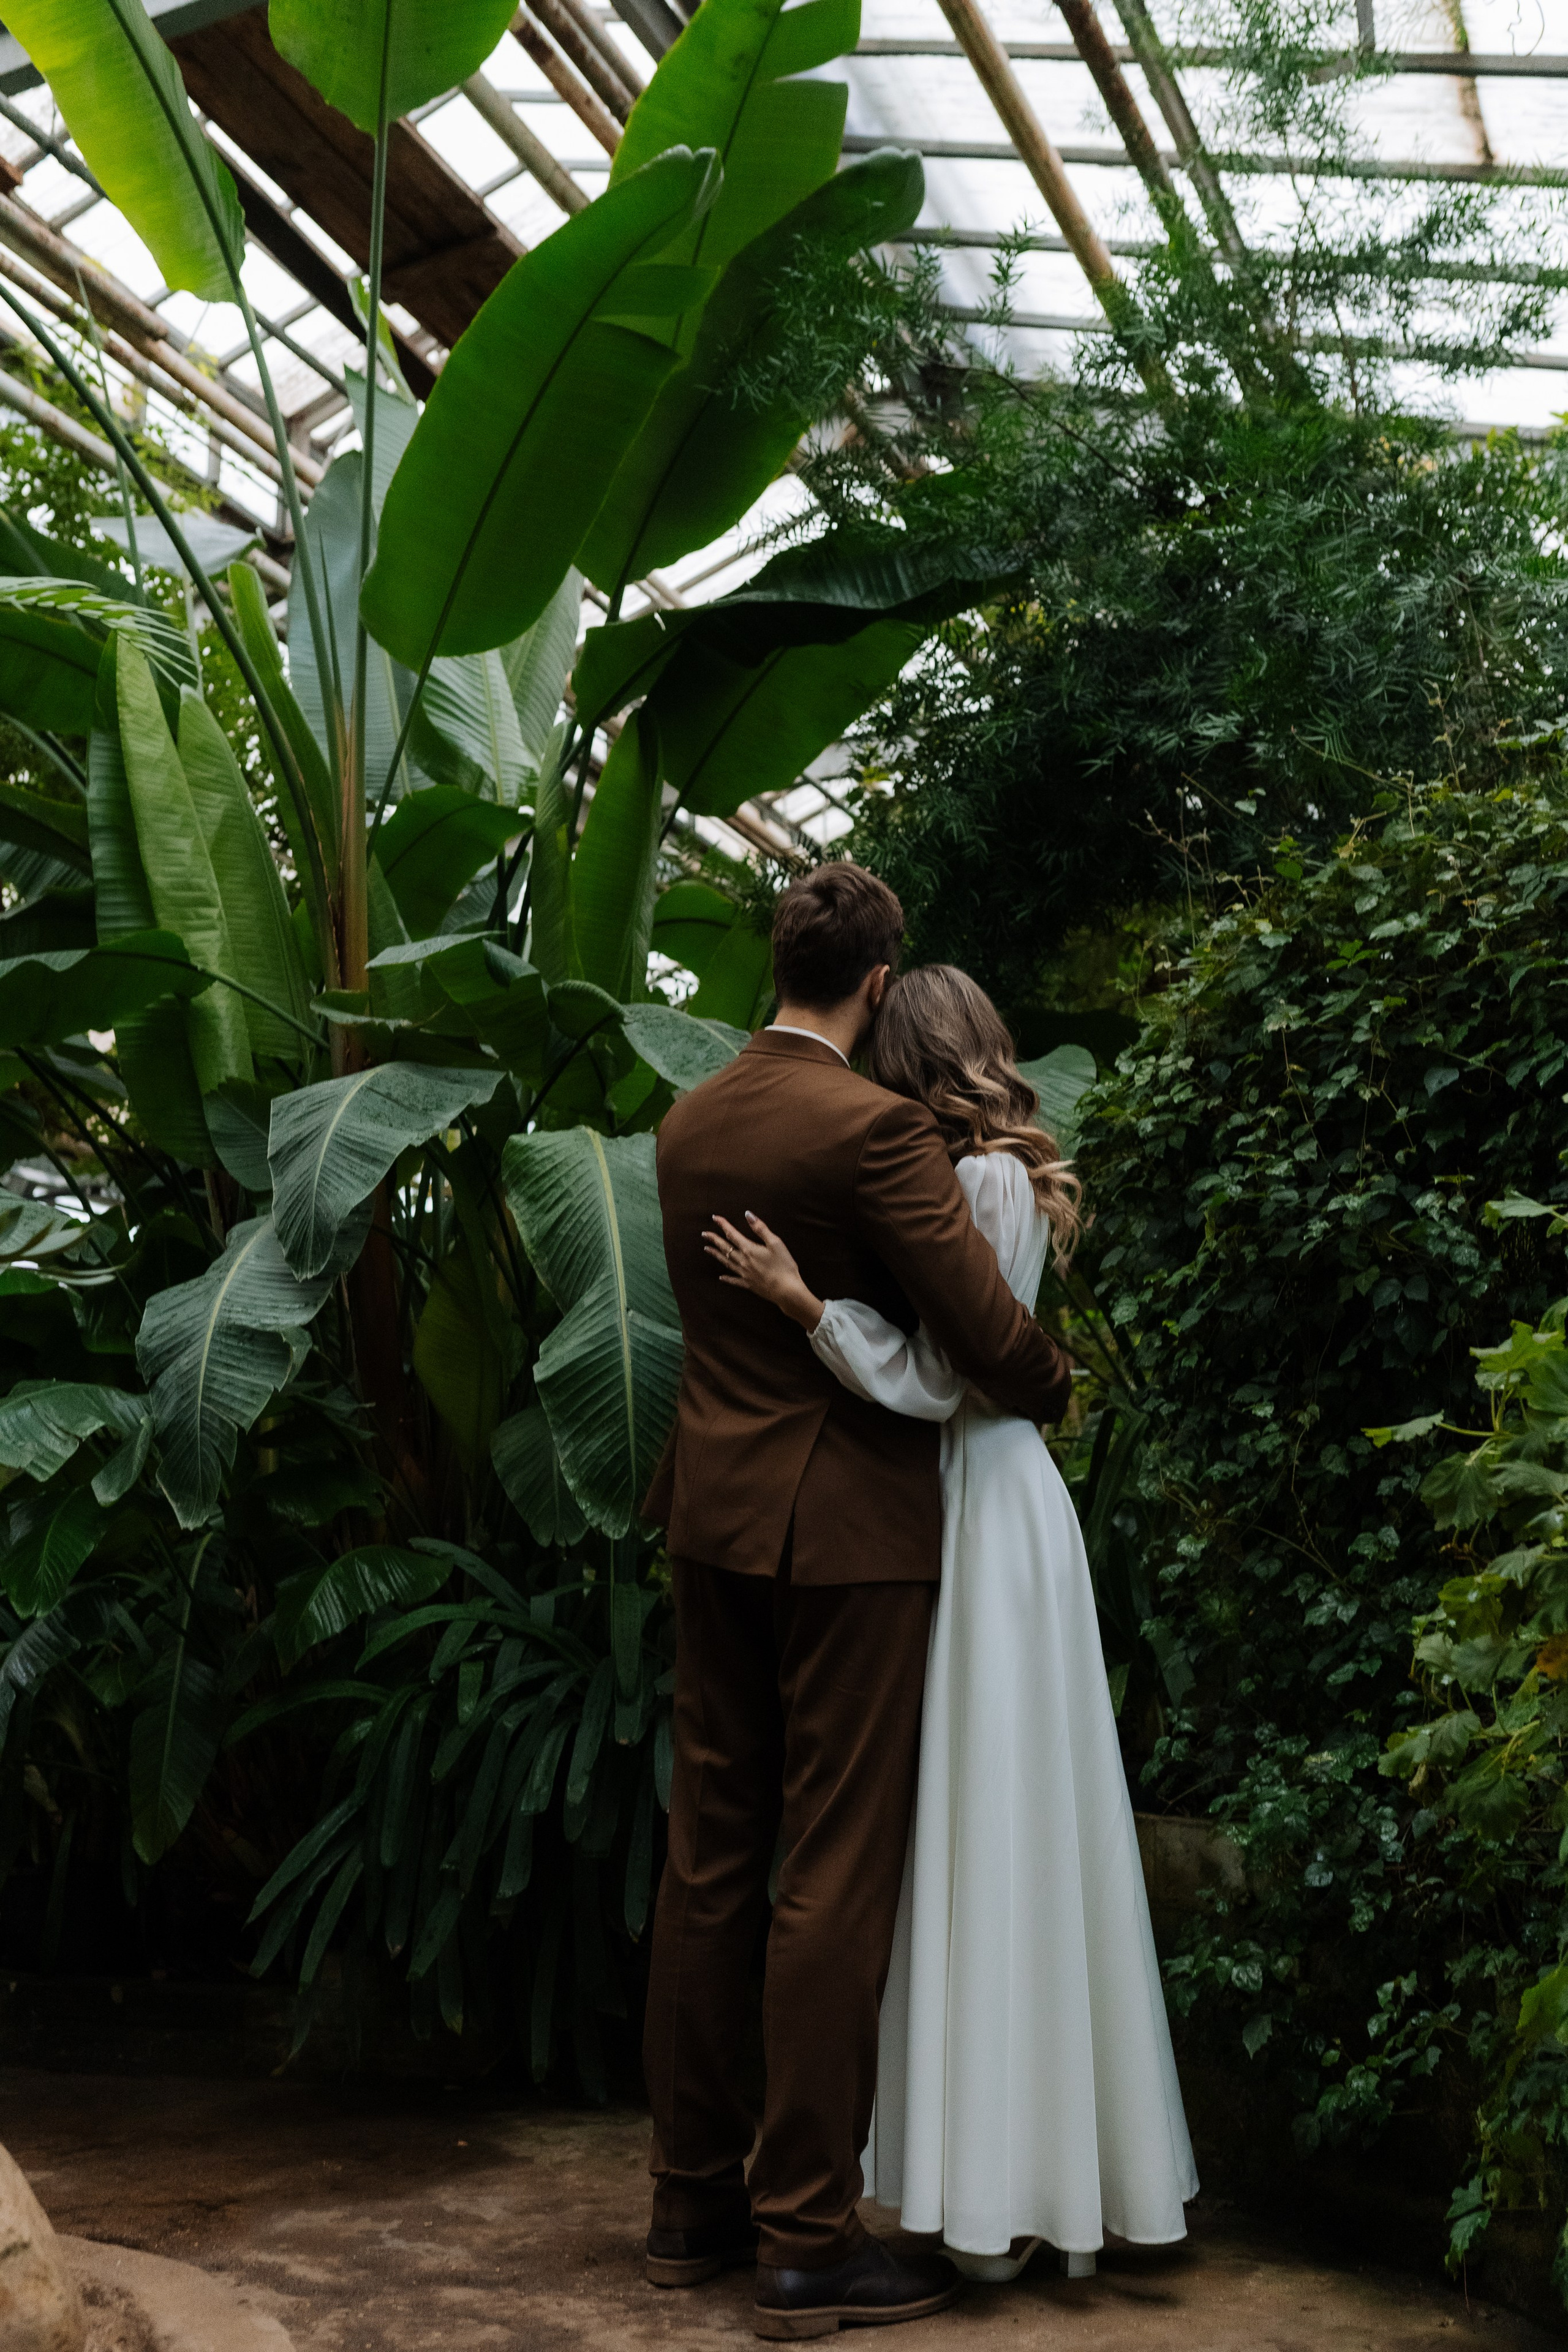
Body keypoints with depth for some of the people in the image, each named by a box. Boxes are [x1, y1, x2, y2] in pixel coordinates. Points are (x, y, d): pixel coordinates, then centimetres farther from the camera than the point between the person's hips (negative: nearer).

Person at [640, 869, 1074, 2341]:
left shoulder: (685, 1124, 7)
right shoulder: (874, 1128, -16)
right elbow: (987, 1334, -19)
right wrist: (1056, 1385, 5)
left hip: (714, 1516, 7)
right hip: (850, 1524, -7)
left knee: (710, 1857, 13)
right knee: (835, 1878, 0)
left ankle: (692, 2202, 23)